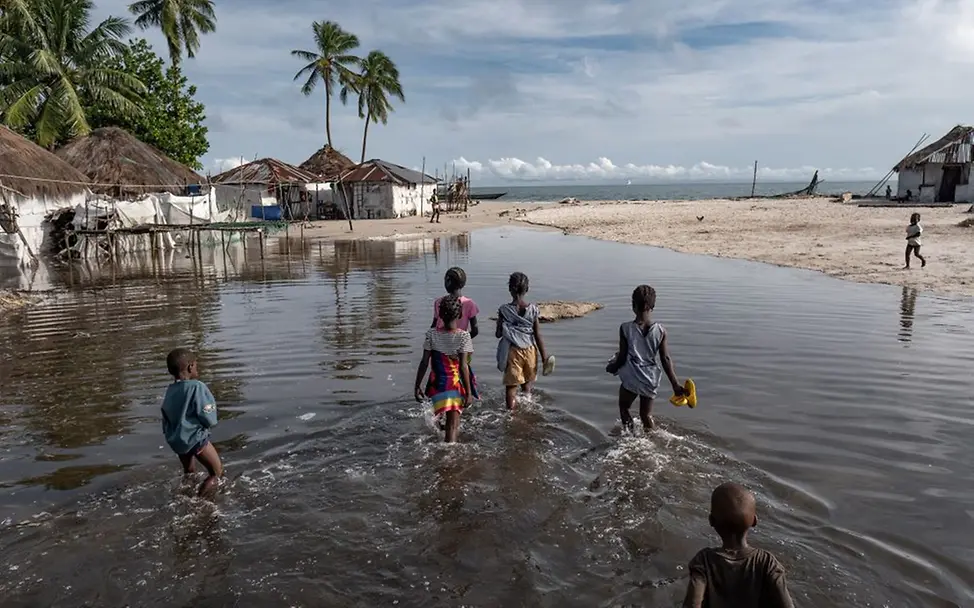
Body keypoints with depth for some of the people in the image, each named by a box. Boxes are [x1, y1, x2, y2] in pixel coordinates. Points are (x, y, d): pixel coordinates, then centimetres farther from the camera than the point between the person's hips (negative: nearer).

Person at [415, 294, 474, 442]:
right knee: (453, 424, 0)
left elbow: (424, 363, -5)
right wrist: (469, 392, -8)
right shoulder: (463, 335, -13)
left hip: (436, 384, 3)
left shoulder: (432, 334, -7)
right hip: (455, 385, -3)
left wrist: (417, 386, 5)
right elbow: (463, 366, -14)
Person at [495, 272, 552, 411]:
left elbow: (498, 334, -4)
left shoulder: (503, 310, -11)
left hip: (512, 351, -1)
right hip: (530, 350, 2)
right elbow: (538, 336, -7)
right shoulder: (533, 310, -8)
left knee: (511, 385, 9)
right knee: (527, 383, 22)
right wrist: (545, 357, -1)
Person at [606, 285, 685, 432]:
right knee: (647, 415, 19)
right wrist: (676, 384, 0)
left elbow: (622, 357, -8)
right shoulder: (660, 331, -8)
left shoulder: (625, 328, -14)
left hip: (631, 379, -2)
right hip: (651, 381, 2)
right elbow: (666, 359, -6)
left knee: (624, 408, 22)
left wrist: (611, 367, 12)